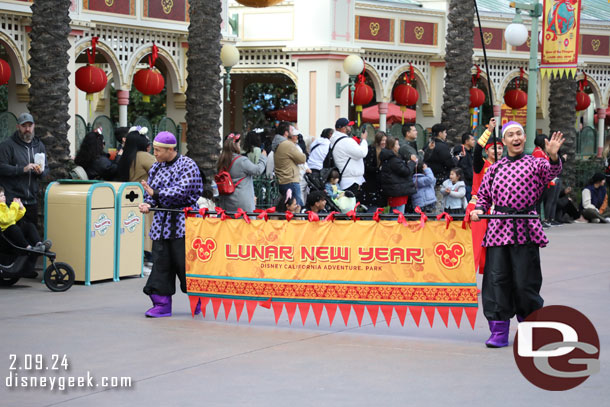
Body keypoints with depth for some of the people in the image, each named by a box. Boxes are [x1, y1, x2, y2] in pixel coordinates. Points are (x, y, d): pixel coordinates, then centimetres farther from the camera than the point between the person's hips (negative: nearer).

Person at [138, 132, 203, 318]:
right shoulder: (156, 167, 14)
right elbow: (150, 191, 16)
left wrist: (156, 193, -19)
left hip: (182, 222, -6)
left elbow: (182, 191, -19)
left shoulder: (187, 166, -7)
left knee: (184, 260, -4)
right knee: (160, 262, 1)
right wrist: (148, 203, -7)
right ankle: (162, 304, 5)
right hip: (161, 221, 6)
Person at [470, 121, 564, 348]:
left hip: (525, 229, -3)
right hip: (498, 228, 3)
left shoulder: (535, 164, 7)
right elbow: (484, 195, 21)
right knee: (497, 278, -3)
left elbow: (552, 171, -14)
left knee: (524, 281, -2)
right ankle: (499, 331, 1)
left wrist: (553, 156, -35)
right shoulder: (495, 169, 16)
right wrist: (479, 209, 1)